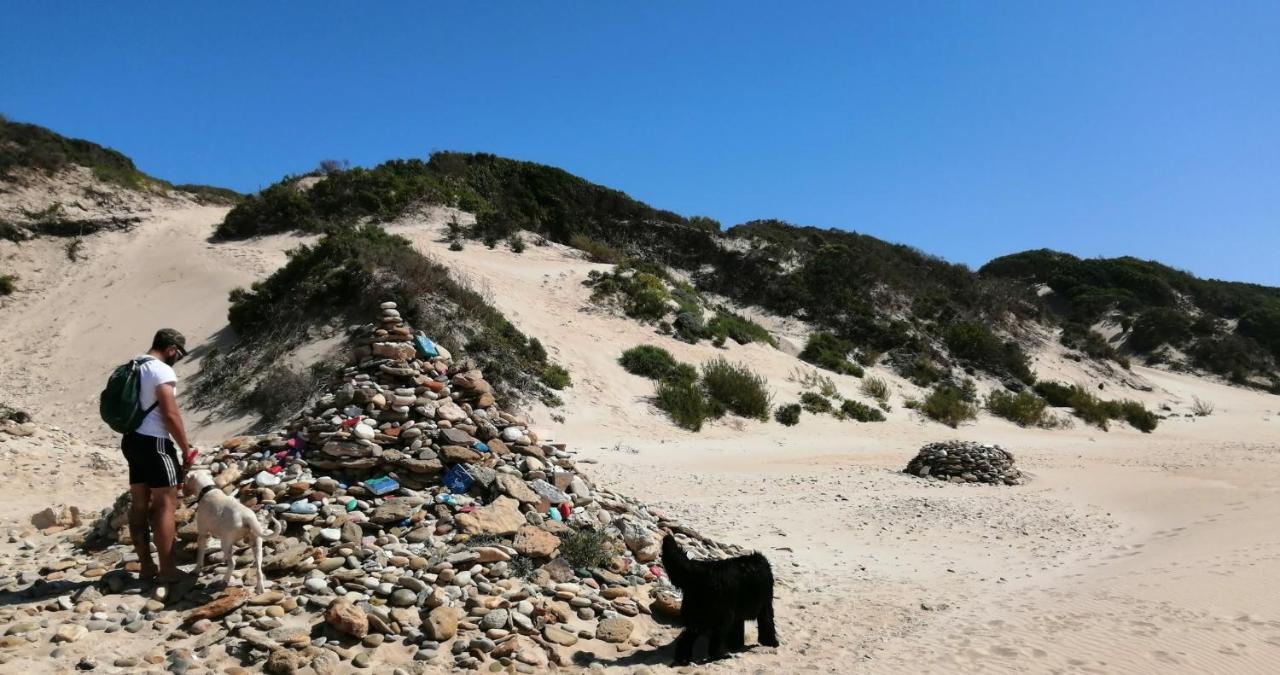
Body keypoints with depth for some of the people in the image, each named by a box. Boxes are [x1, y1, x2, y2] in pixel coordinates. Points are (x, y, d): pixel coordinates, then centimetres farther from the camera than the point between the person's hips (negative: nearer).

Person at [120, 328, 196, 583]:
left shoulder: (133, 368, 14)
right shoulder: (162, 371, -14)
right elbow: (171, 414, -18)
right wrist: (186, 448, -9)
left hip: (133, 440, 9)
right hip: (154, 443, -9)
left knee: (140, 504, 12)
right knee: (166, 504, -4)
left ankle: (146, 566, 19)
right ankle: (167, 569, -1)